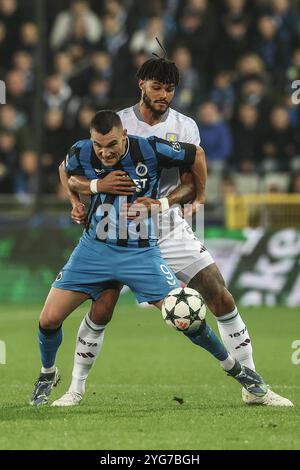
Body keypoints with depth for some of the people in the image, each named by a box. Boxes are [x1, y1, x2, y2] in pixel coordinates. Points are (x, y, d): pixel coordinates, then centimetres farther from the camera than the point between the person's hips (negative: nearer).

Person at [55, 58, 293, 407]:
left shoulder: (185, 127, 0)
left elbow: (190, 186, -6)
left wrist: (162, 203, -26)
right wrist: (77, 200, -22)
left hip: (169, 227, 2)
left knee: (222, 299, -4)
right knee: (101, 309, -12)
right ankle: (76, 388, 9)